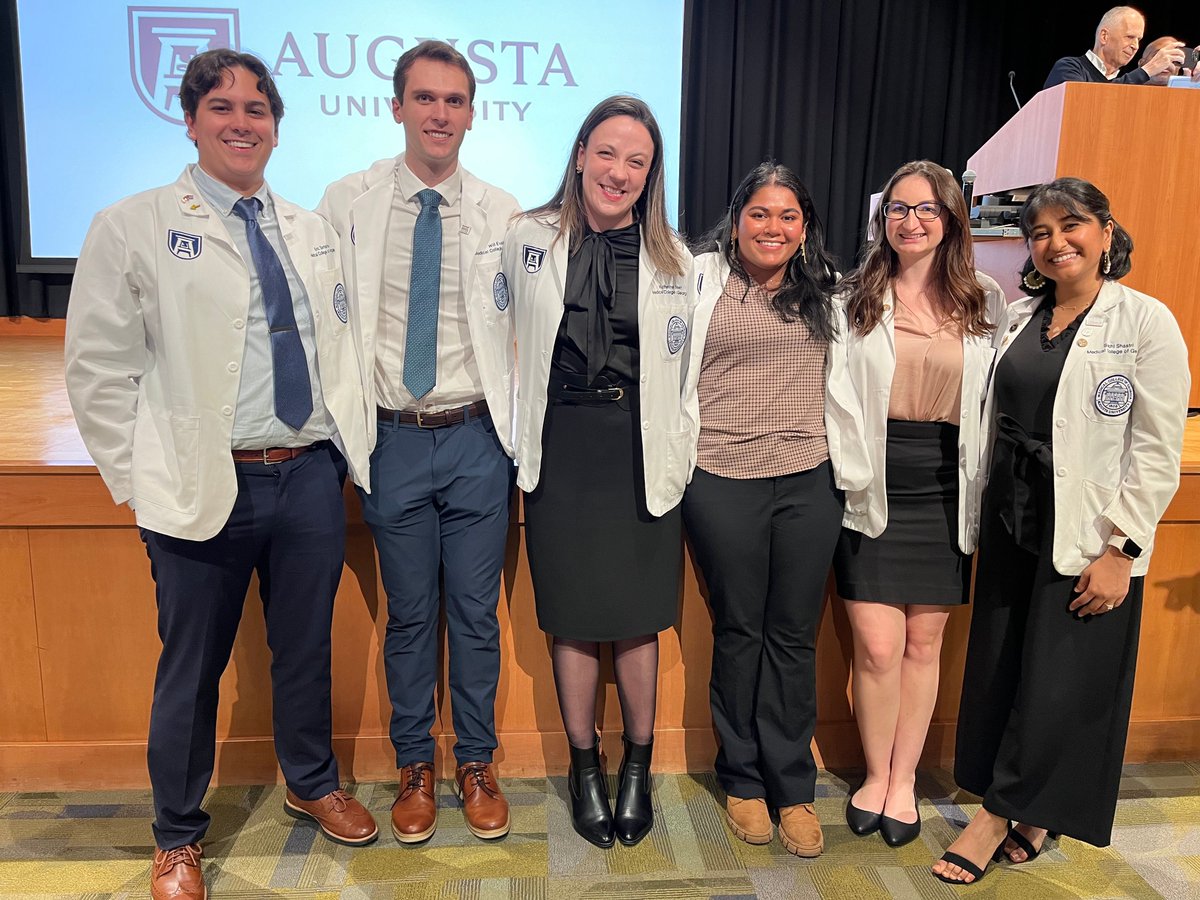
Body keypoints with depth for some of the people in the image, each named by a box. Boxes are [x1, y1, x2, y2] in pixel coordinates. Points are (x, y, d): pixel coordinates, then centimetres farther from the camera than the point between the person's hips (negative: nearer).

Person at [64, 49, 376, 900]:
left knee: (306, 648, 17)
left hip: (312, 477, 4)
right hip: (205, 487, -3)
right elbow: (98, 370, -3)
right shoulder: (134, 227, -2)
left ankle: (313, 784, 42)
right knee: (192, 669, 11)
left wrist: (346, 446, 8)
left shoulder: (313, 232, 11)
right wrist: (145, 480, -5)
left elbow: (343, 344, 16)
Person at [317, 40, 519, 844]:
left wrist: (519, 423, 1)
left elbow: (525, 325, 6)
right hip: (392, 440, 0)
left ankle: (477, 764, 29)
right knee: (409, 615, 11)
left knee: (477, 613, 9)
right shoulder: (347, 203, 1)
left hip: (478, 439, 0)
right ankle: (416, 765, 31)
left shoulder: (502, 212, 2)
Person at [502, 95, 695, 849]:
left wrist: (679, 458, 2)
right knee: (574, 618, 9)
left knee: (638, 618, 7)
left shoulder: (673, 258, 5)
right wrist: (520, 436, 5)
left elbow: (687, 369, 8)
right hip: (563, 448, 0)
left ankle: (639, 766, 29)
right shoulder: (530, 239, 3)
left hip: (642, 452, 0)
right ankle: (586, 767, 29)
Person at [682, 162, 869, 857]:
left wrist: (852, 461, 14)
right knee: (738, 631, 10)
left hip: (808, 484, 3)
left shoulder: (826, 293, 12)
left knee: (794, 636, 9)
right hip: (722, 483, -2)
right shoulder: (703, 280, 2)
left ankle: (792, 787, 24)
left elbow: (846, 382, 19)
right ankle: (744, 779, 27)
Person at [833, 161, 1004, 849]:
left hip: (945, 489, 2)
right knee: (877, 645, -1)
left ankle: (904, 779, 27)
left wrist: (983, 491, 3)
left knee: (924, 643, 9)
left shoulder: (986, 301, 6)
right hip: (872, 487, -1)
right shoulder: (854, 299, 2)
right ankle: (876, 772, 23)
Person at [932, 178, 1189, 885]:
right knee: (999, 672, 11)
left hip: (1087, 535, -5)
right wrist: (982, 517, 9)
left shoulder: (1146, 321, -7)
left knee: (1060, 685, 2)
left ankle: (998, 814, 18)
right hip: (1011, 521, 6)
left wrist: (1120, 548, -14)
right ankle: (1029, 813, 29)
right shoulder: (1020, 317, 9)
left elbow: (1159, 450, -10)